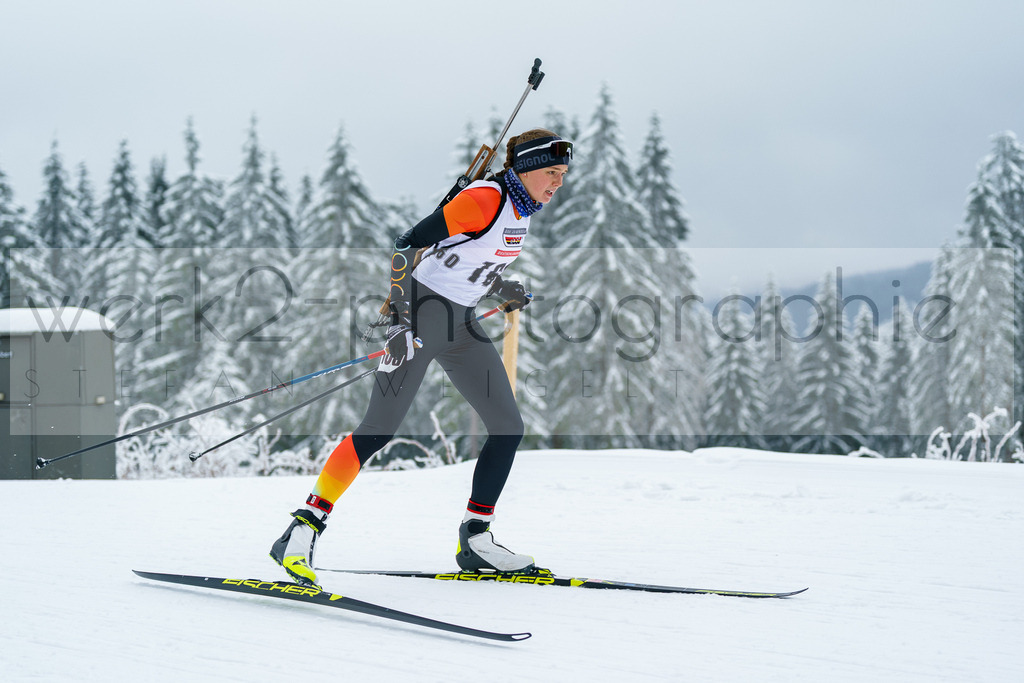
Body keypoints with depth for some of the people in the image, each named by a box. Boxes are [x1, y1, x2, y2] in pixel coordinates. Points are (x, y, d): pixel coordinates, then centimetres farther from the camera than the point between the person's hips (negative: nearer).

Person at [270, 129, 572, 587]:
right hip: (422, 310, -9)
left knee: (508, 428, 4)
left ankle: (475, 540, 11)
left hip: (461, 325, 9)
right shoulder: (485, 199, -18)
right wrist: (402, 320, -26)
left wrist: (500, 290, 22)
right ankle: (304, 530, -13)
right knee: (381, 428, -15)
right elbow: (408, 246, -21)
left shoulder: (521, 208, 9)